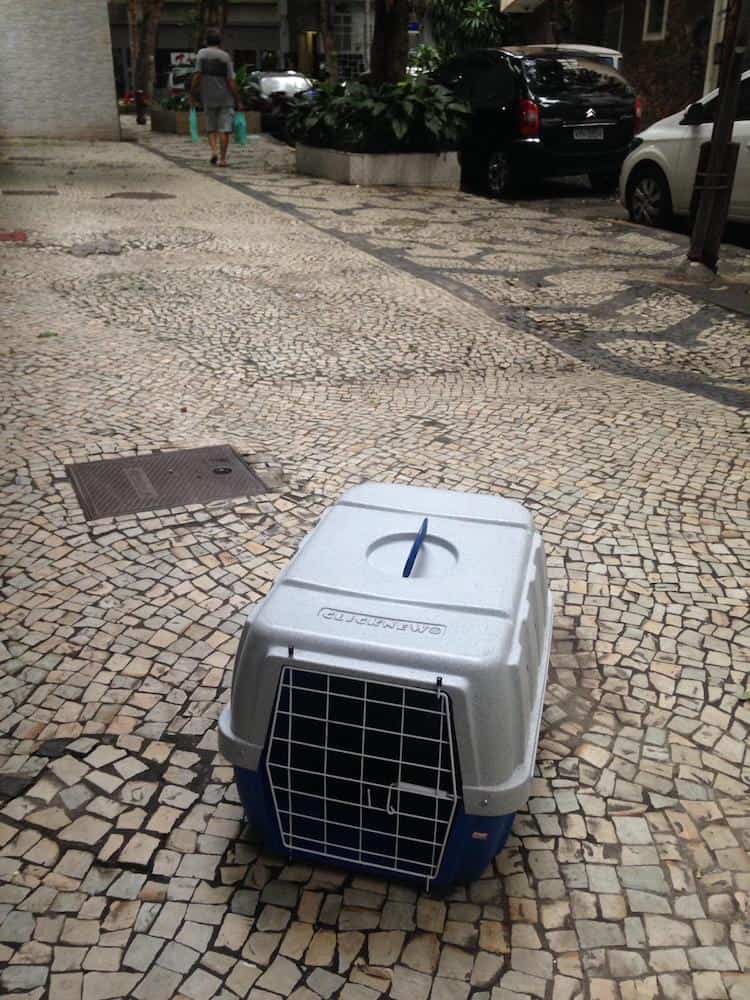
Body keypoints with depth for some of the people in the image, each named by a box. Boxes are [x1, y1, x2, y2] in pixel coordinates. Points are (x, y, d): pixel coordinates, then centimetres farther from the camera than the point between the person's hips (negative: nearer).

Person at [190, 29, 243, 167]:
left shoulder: (201, 54, -1)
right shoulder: (225, 56, -5)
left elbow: (197, 76, -8)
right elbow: (231, 82, -9)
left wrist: (193, 95, -2)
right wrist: (238, 101, -3)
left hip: (208, 98, 2)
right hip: (226, 98, -2)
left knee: (211, 127, 16)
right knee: (224, 129, 2)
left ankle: (214, 150, -3)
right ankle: (222, 158, -3)